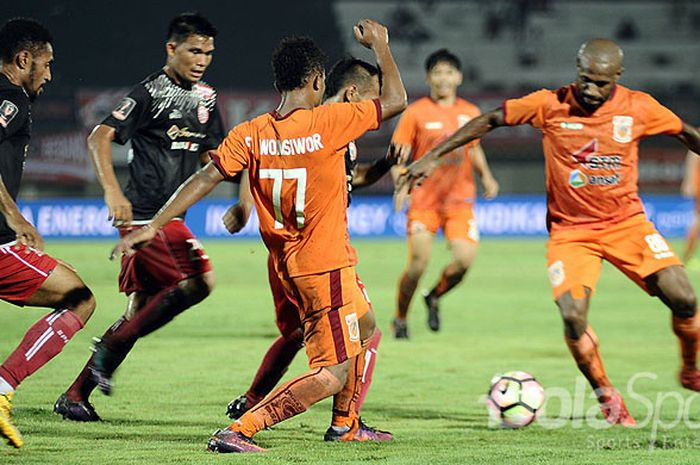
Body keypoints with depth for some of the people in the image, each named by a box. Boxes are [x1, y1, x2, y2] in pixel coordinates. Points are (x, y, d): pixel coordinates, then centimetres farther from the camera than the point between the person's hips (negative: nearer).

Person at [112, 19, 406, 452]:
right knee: (332, 376, -8)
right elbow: (396, 99, -6)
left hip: (286, 263, 8)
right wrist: (380, 44, 8)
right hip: (324, 266, -8)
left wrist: (154, 225, -3)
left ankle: (346, 425, 42)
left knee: (364, 328, 30)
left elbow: (204, 179, -7)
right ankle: (238, 432, -18)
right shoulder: (327, 122, -17)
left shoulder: (250, 134, -4)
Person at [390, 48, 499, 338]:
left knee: (464, 259, -12)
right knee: (419, 263, -10)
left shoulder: (470, 113, 8)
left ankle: (434, 298, 20)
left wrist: (486, 177, 8)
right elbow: (398, 156, -3)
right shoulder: (416, 113, -3)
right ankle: (400, 319, 14)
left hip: (459, 200, 3)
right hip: (424, 199, -3)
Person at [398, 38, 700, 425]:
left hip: (626, 223, 1)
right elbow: (490, 120, -1)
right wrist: (433, 156, -2)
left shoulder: (638, 108, -6)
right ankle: (606, 397, 4)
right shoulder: (550, 106, -10)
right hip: (570, 230, -1)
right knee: (572, 314, -21)